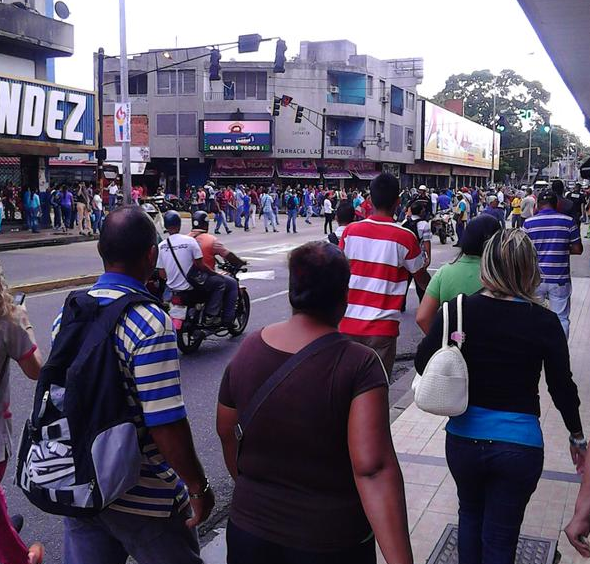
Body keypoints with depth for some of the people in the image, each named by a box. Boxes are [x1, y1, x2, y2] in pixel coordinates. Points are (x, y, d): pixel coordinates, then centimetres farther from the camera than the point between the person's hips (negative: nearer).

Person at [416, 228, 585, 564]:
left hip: (464, 438, 2)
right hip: (520, 443, -1)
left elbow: (423, 362, -5)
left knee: (471, 514, 28)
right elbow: (562, 386, -4)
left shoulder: (460, 310, -11)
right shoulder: (545, 322, -12)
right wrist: (577, 437, 12)